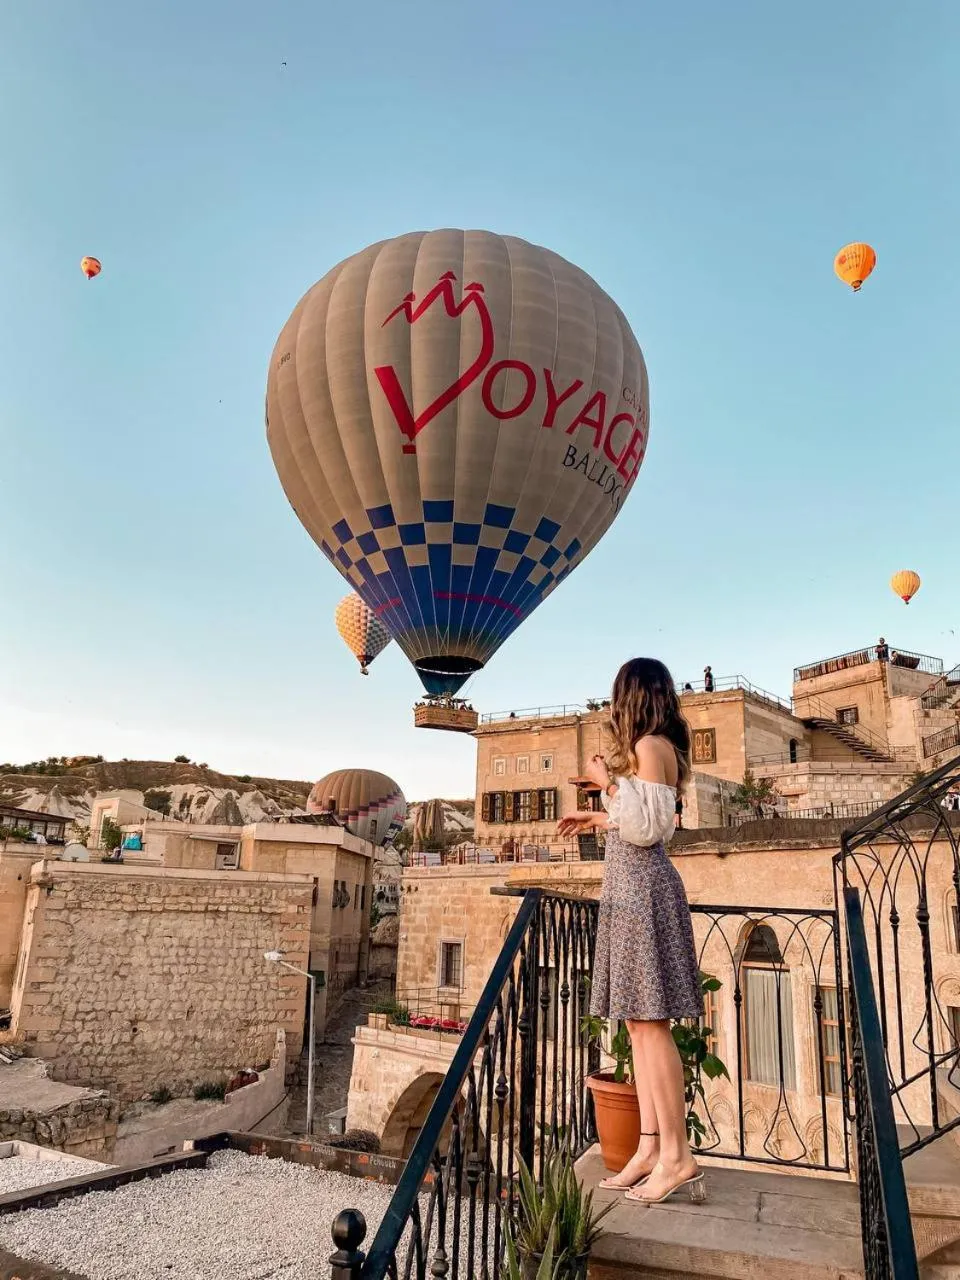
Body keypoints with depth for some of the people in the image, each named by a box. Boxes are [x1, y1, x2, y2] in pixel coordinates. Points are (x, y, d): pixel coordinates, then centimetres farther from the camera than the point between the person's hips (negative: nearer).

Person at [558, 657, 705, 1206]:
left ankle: (677, 1155, -4)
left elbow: (645, 828, -18)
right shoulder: (656, 748, 18)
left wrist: (608, 781, -8)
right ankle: (651, 1148, 11)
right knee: (640, 1024, 8)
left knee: (650, 1022, -9)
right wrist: (596, 819, 35)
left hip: (642, 888, -10)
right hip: (634, 887, 10)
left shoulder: (650, 746, -11)